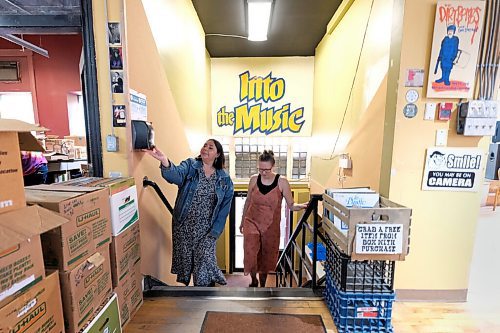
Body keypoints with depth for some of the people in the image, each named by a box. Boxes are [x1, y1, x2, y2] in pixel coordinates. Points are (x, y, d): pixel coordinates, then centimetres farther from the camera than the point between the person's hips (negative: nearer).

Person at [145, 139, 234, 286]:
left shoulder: (224, 179, -2)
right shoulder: (190, 165, -6)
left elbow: (224, 208, -1)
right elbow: (176, 175, -29)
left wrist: (215, 231, -6)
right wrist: (165, 162, -49)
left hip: (206, 228, 0)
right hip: (184, 225, 1)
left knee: (205, 261, -3)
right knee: (184, 259, 14)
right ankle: (185, 284, 43)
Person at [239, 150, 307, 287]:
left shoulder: (282, 182, -13)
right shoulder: (254, 180, -7)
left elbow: (291, 205, -10)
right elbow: (248, 202, 5)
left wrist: (302, 206, -32)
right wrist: (242, 221, 12)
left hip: (271, 225, 0)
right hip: (252, 222, 1)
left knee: (267, 256, 13)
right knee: (250, 254, -7)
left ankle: (262, 285, 41)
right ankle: (254, 280, 26)